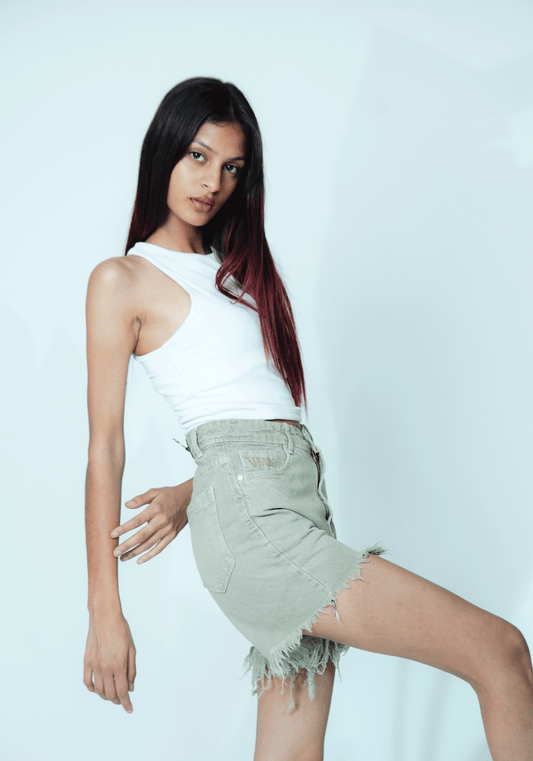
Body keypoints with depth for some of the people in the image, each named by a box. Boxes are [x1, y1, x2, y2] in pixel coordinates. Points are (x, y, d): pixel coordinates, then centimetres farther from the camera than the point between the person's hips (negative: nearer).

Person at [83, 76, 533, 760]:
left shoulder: (239, 268, 25)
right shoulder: (122, 280, 4)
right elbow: (105, 449, -2)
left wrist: (189, 494, 2)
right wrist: (104, 613, -5)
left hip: (304, 496, 7)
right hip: (248, 513, -7)